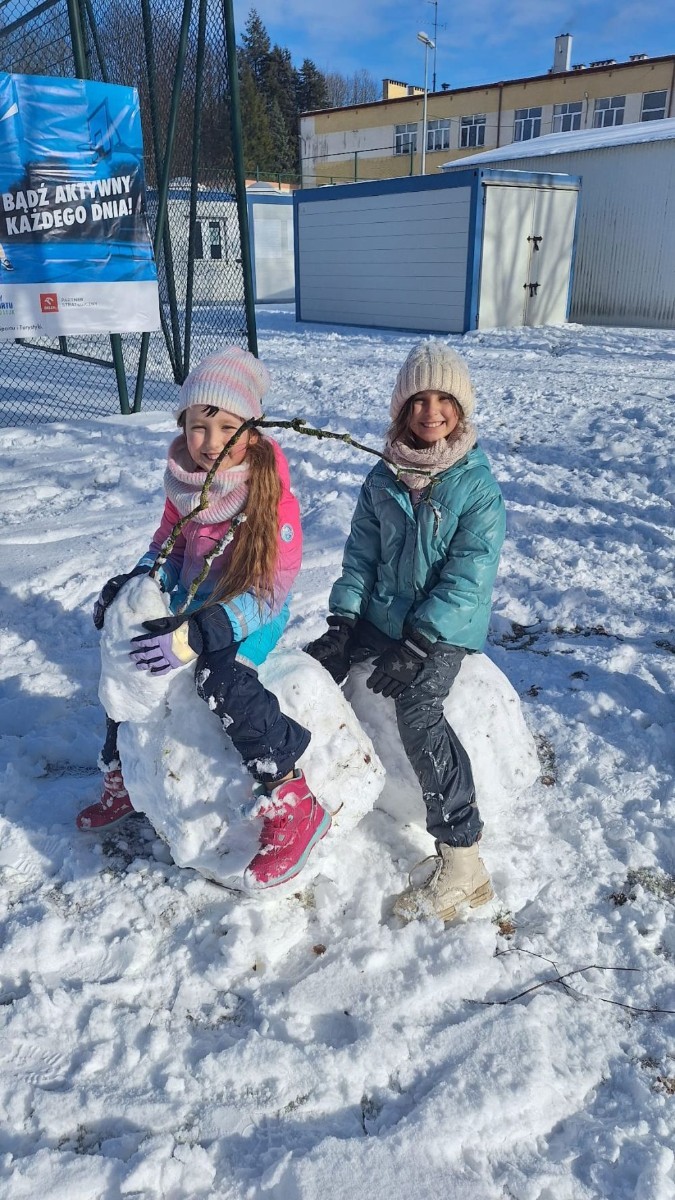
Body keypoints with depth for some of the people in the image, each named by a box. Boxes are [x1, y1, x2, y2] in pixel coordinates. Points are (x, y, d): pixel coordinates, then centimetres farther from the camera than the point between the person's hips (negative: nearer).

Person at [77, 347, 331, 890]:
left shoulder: (270, 489, -22)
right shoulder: (186, 482, -3)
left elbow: (272, 585, -25)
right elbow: (170, 544, 14)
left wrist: (202, 632, -36)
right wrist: (137, 580, -6)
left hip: (252, 613, -8)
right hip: (195, 603, 8)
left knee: (222, 678, -35)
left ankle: (293, 810, -24)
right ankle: (122, 778, 41)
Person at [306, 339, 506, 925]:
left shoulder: (478, 486, -11)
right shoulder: (383, 479, 4)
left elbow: (468, 579, -17)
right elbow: (361, 554, 5)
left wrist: (416, 646, -23)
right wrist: (342, 623, -8)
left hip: (446, 627, -6)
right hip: (382, 614, 6)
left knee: (417, 711, -28)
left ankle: (463, 865, -21)